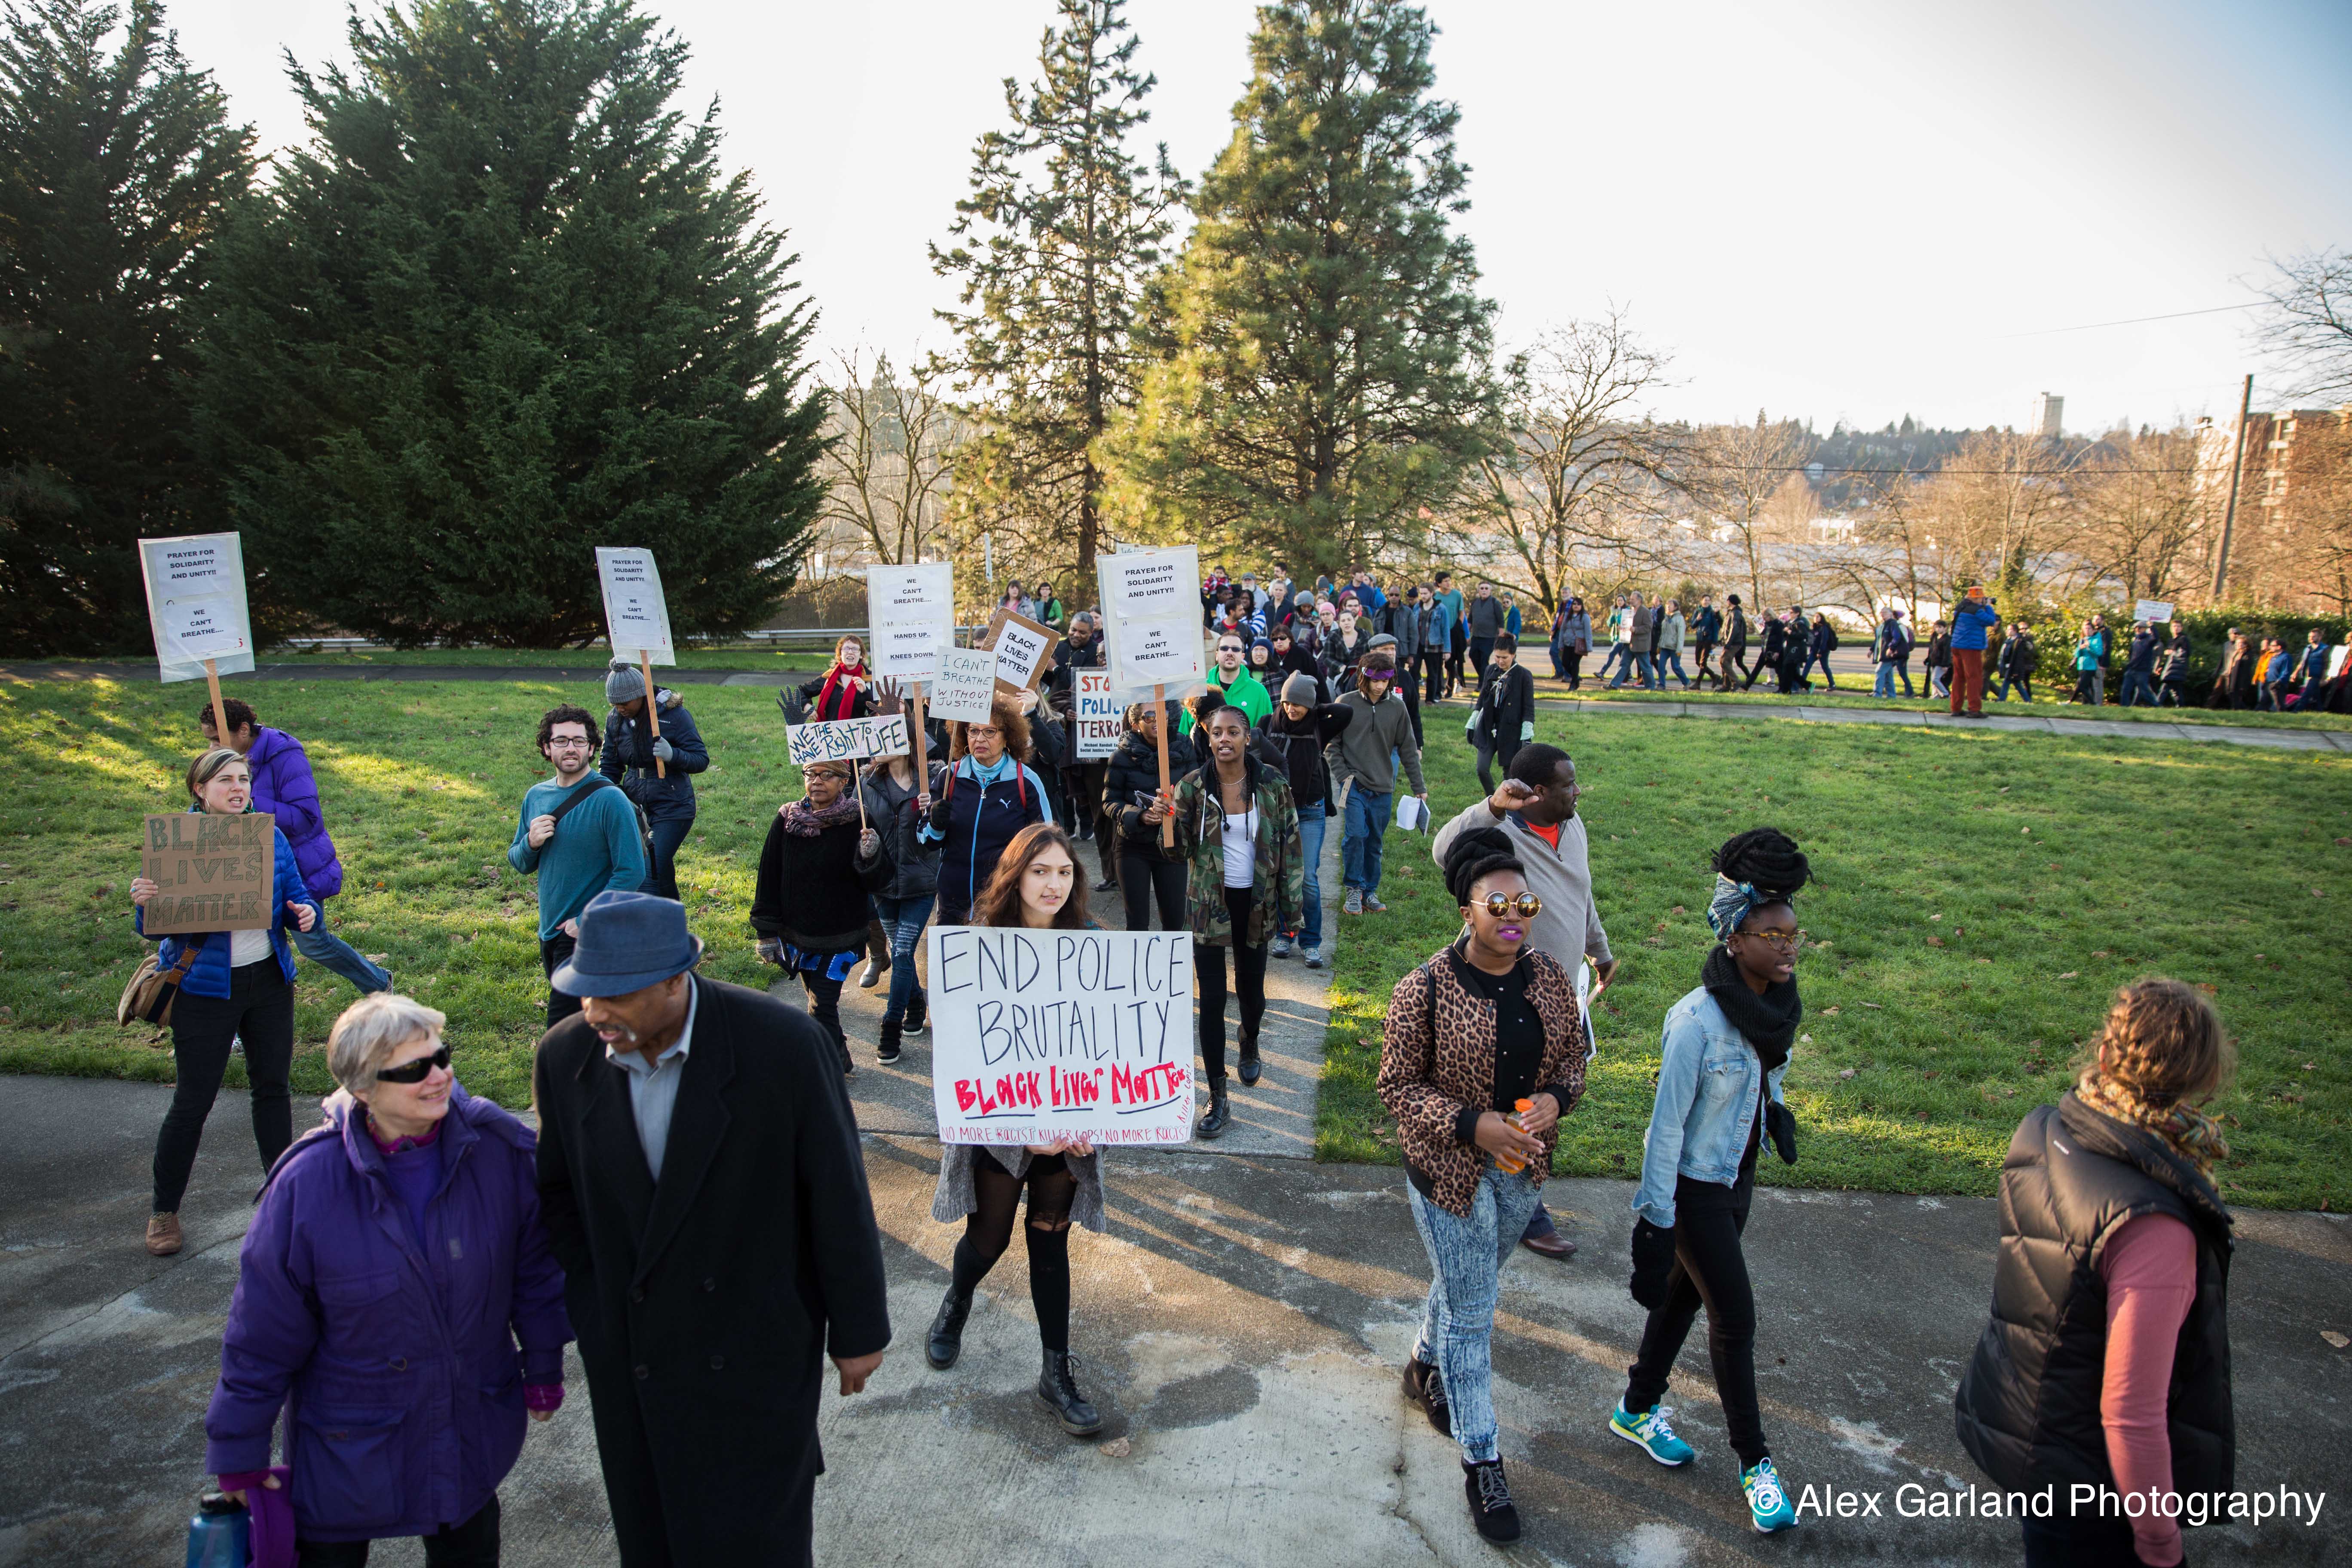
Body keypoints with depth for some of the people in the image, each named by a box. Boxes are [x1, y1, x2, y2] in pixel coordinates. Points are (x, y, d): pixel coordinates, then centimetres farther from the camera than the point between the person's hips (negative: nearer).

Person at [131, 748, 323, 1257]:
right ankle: (164, 1211, 20)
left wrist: (306, 913, -15)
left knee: (272, 1086, 13)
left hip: (270, 981, 4)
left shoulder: (271, 838, 4)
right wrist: (143, 904, -28)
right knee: (193, 1100, 2)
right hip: (205, 987, -4)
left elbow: (296, 896, 7)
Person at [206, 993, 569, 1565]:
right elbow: (262, 1335, -11)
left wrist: (543, 1368, 6)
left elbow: (535, 1267, -4)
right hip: (349, 1448, -2)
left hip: (473, 1427, 2)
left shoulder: (500, 1149, -20)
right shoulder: (308, 1185, -23)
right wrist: (240, 1454, -2)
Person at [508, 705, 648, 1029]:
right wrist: (531, 843, -8)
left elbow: (631, 873, -16)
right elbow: (520, 864, 15)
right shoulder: (536, 796, 6)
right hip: (549, 931, 7)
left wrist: (588, 922, -18)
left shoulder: (610, 801, -15)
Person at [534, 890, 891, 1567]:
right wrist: (589, 1303, 5)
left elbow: (840, 1199, -14)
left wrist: (858, 1329, -6)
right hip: (629, 1354, 4)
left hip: (760, 1351, -3)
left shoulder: (785, 1045, -24)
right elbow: (558, 1190, 7)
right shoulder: (564, 1058, -11)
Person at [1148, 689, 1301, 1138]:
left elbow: (1290, 848, -1)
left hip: (1256, 902, 1)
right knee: (1212, 998, -1)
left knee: (1252, 988, 13)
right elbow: (1182, 846, -4)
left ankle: (1249, 1043, 49)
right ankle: (1217, 1097, 9)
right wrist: (1161, 822, -27)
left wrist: (1292, 910, 0)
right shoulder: (1193, 786, -7)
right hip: (1209, 902, -1)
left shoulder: (1273, 784, -7)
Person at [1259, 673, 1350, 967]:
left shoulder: (1319, 728, -1)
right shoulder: (1268, 724, 0)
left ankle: (1311, 943, 7)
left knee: (1309, 879, -3)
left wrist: (1315, 709, -6)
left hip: (1310, 812, -1)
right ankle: (1284, 934, 22)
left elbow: (1347, 712, -14)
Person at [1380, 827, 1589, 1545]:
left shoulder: (1551, 978, -8)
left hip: (1523, 1166, 5)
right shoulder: (1425, 990, -22)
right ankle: (1480, 1460, 23)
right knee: (1472, 1311, 5)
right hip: (1450, 1169, -5)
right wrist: (1474, 1125, -26)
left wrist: (1555, 1098, -16)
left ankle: (1426, 1367, 55)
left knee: (1468, 1282, 26)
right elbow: (1397, 1088, -15)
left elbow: (1573, 1056, 6)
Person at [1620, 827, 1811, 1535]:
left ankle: (1638, 1410, 40)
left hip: (1738, 1176, 7)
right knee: (1736, 1318, 2)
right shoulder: (1698, 1021, -28)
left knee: (1688, 1292, 20)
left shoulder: (1775, 1002, -7)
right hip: (1693, 1184, -7)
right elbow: (1666, 1124, -23)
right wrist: (1655, 1221, -20)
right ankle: (1754, 1462, 22)